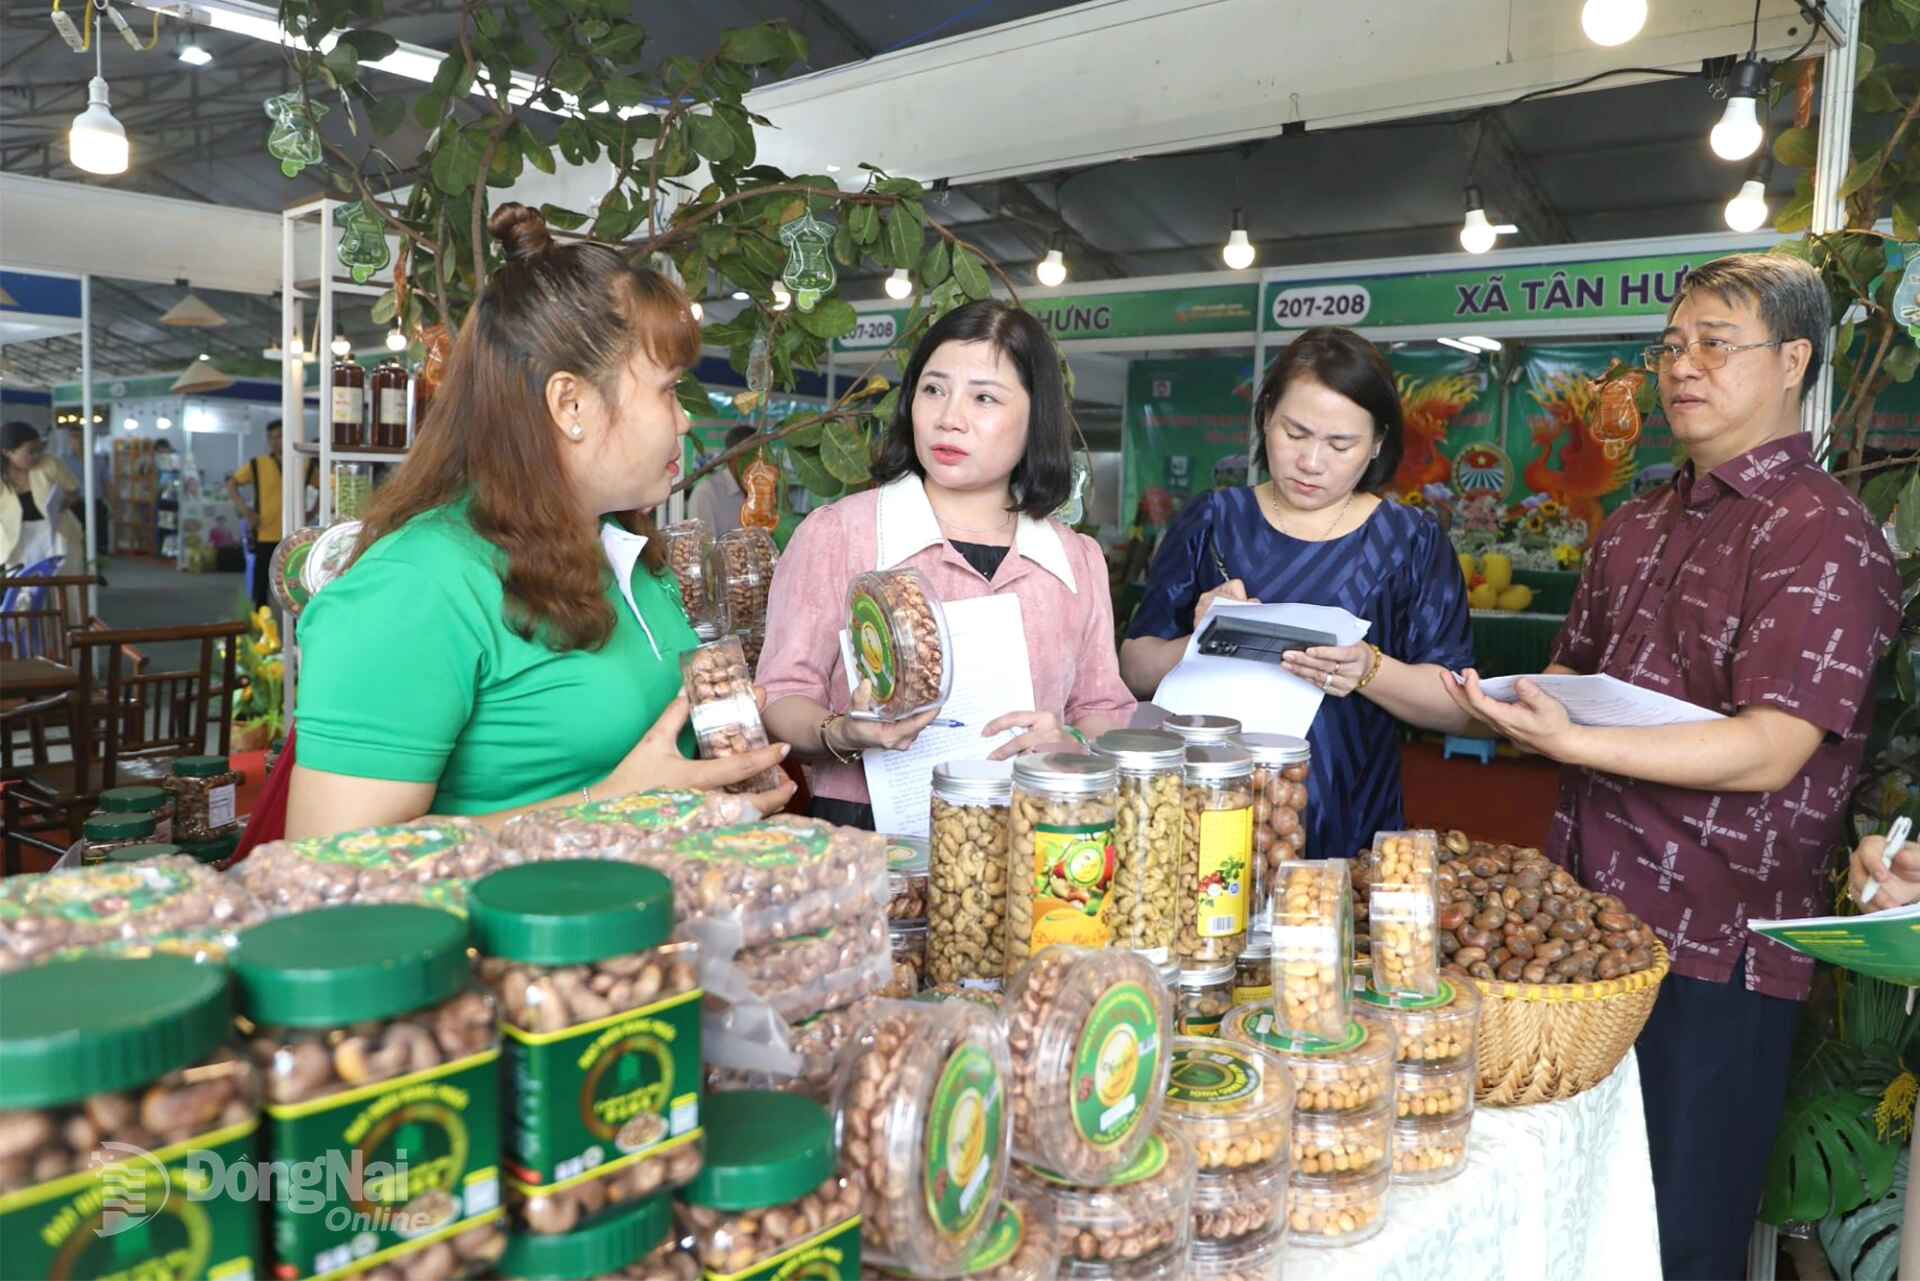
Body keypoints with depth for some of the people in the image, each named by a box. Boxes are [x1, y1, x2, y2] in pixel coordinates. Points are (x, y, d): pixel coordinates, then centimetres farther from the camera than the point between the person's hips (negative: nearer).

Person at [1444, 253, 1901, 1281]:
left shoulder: (1821, 533, -10)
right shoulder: (1636, 527, 15)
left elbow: (1770, 749, -19)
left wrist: (1572, 743, -28)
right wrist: (1524, 705, 1)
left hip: (1715, 948, -7)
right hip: (1590, 913, 7)